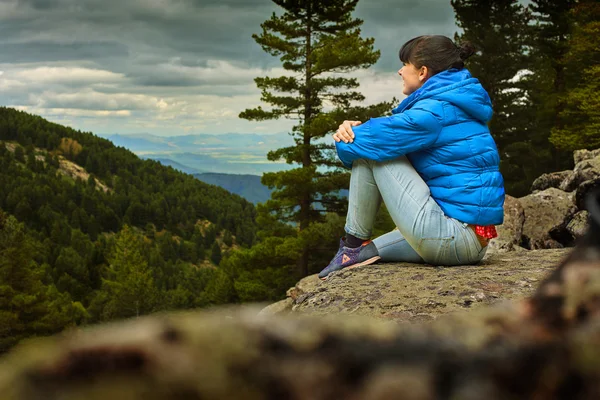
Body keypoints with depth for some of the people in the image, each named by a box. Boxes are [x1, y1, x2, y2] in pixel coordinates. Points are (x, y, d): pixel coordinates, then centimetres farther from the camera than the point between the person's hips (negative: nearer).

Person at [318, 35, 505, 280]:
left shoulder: (434, 112, -14)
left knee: (368, 149, -6)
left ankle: (354, 244, 3)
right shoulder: (456, 108, 15)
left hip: (451, 238, -10)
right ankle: (366, 251, 13)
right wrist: (355, 129, -2)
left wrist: (345, 138, 7)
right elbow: (391, 134, 15)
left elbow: (380, 139, -15)